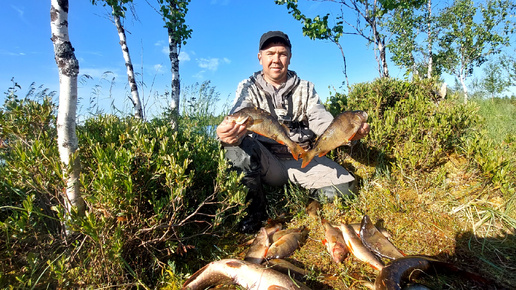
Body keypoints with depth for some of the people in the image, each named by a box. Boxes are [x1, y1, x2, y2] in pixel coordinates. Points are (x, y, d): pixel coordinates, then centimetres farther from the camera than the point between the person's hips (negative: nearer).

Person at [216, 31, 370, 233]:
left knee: (343, 185, -19)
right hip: (266, 162, -1)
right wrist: (230, 134, -45)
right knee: (238, 144, -31)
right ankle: (255, 210, -10)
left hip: (301, 159, 2)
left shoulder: (305, 89, 7)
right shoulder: (248, 87, 0)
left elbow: (322, 121, -6)